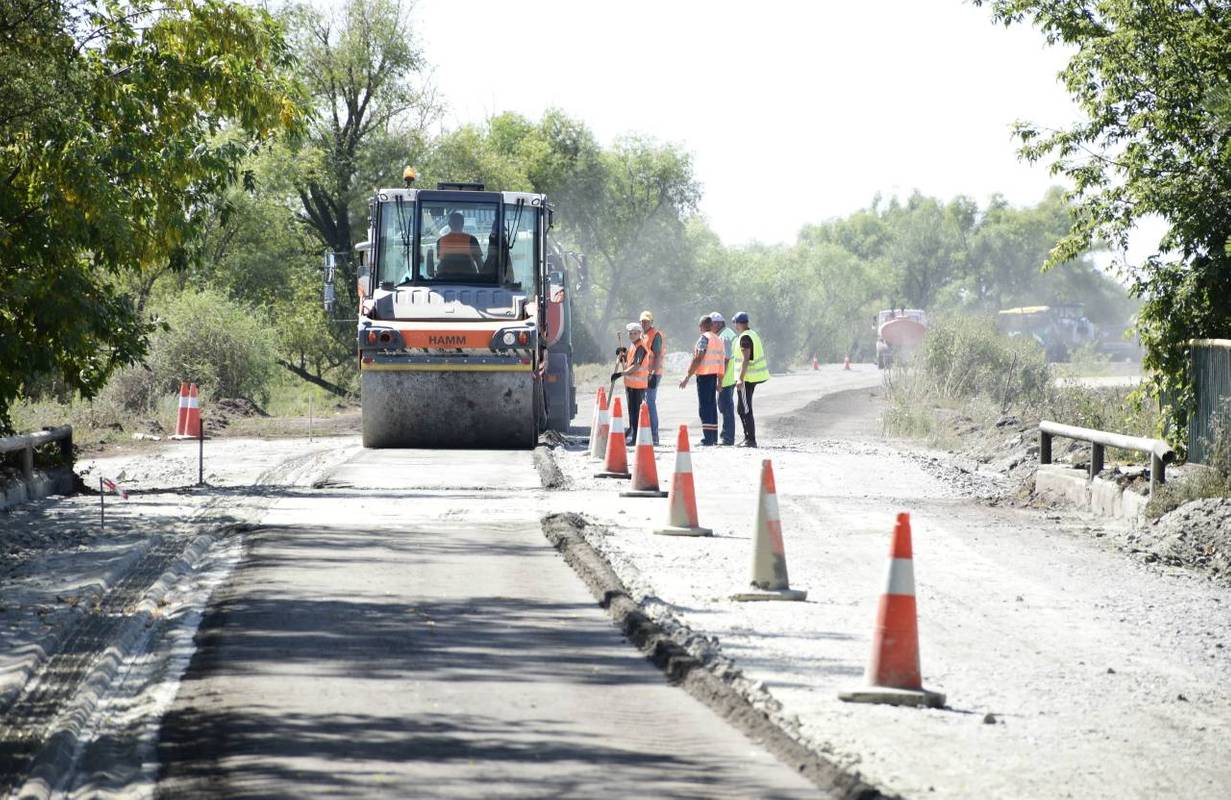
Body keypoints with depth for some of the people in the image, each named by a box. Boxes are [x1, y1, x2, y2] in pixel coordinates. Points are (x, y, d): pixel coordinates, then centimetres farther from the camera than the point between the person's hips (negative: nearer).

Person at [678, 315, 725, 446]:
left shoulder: (704, 338, -11)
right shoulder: (718, 340, 14)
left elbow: (698, 359, -16)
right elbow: (721, 362, 15)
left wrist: (687, 376, -14)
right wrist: (720, 381, 20)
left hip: (704, 375, -8)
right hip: (714, 375, 8)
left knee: (704, 407, -9)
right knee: (712, 406, 13)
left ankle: (707, 439, -14)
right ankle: (714, 438, 16)